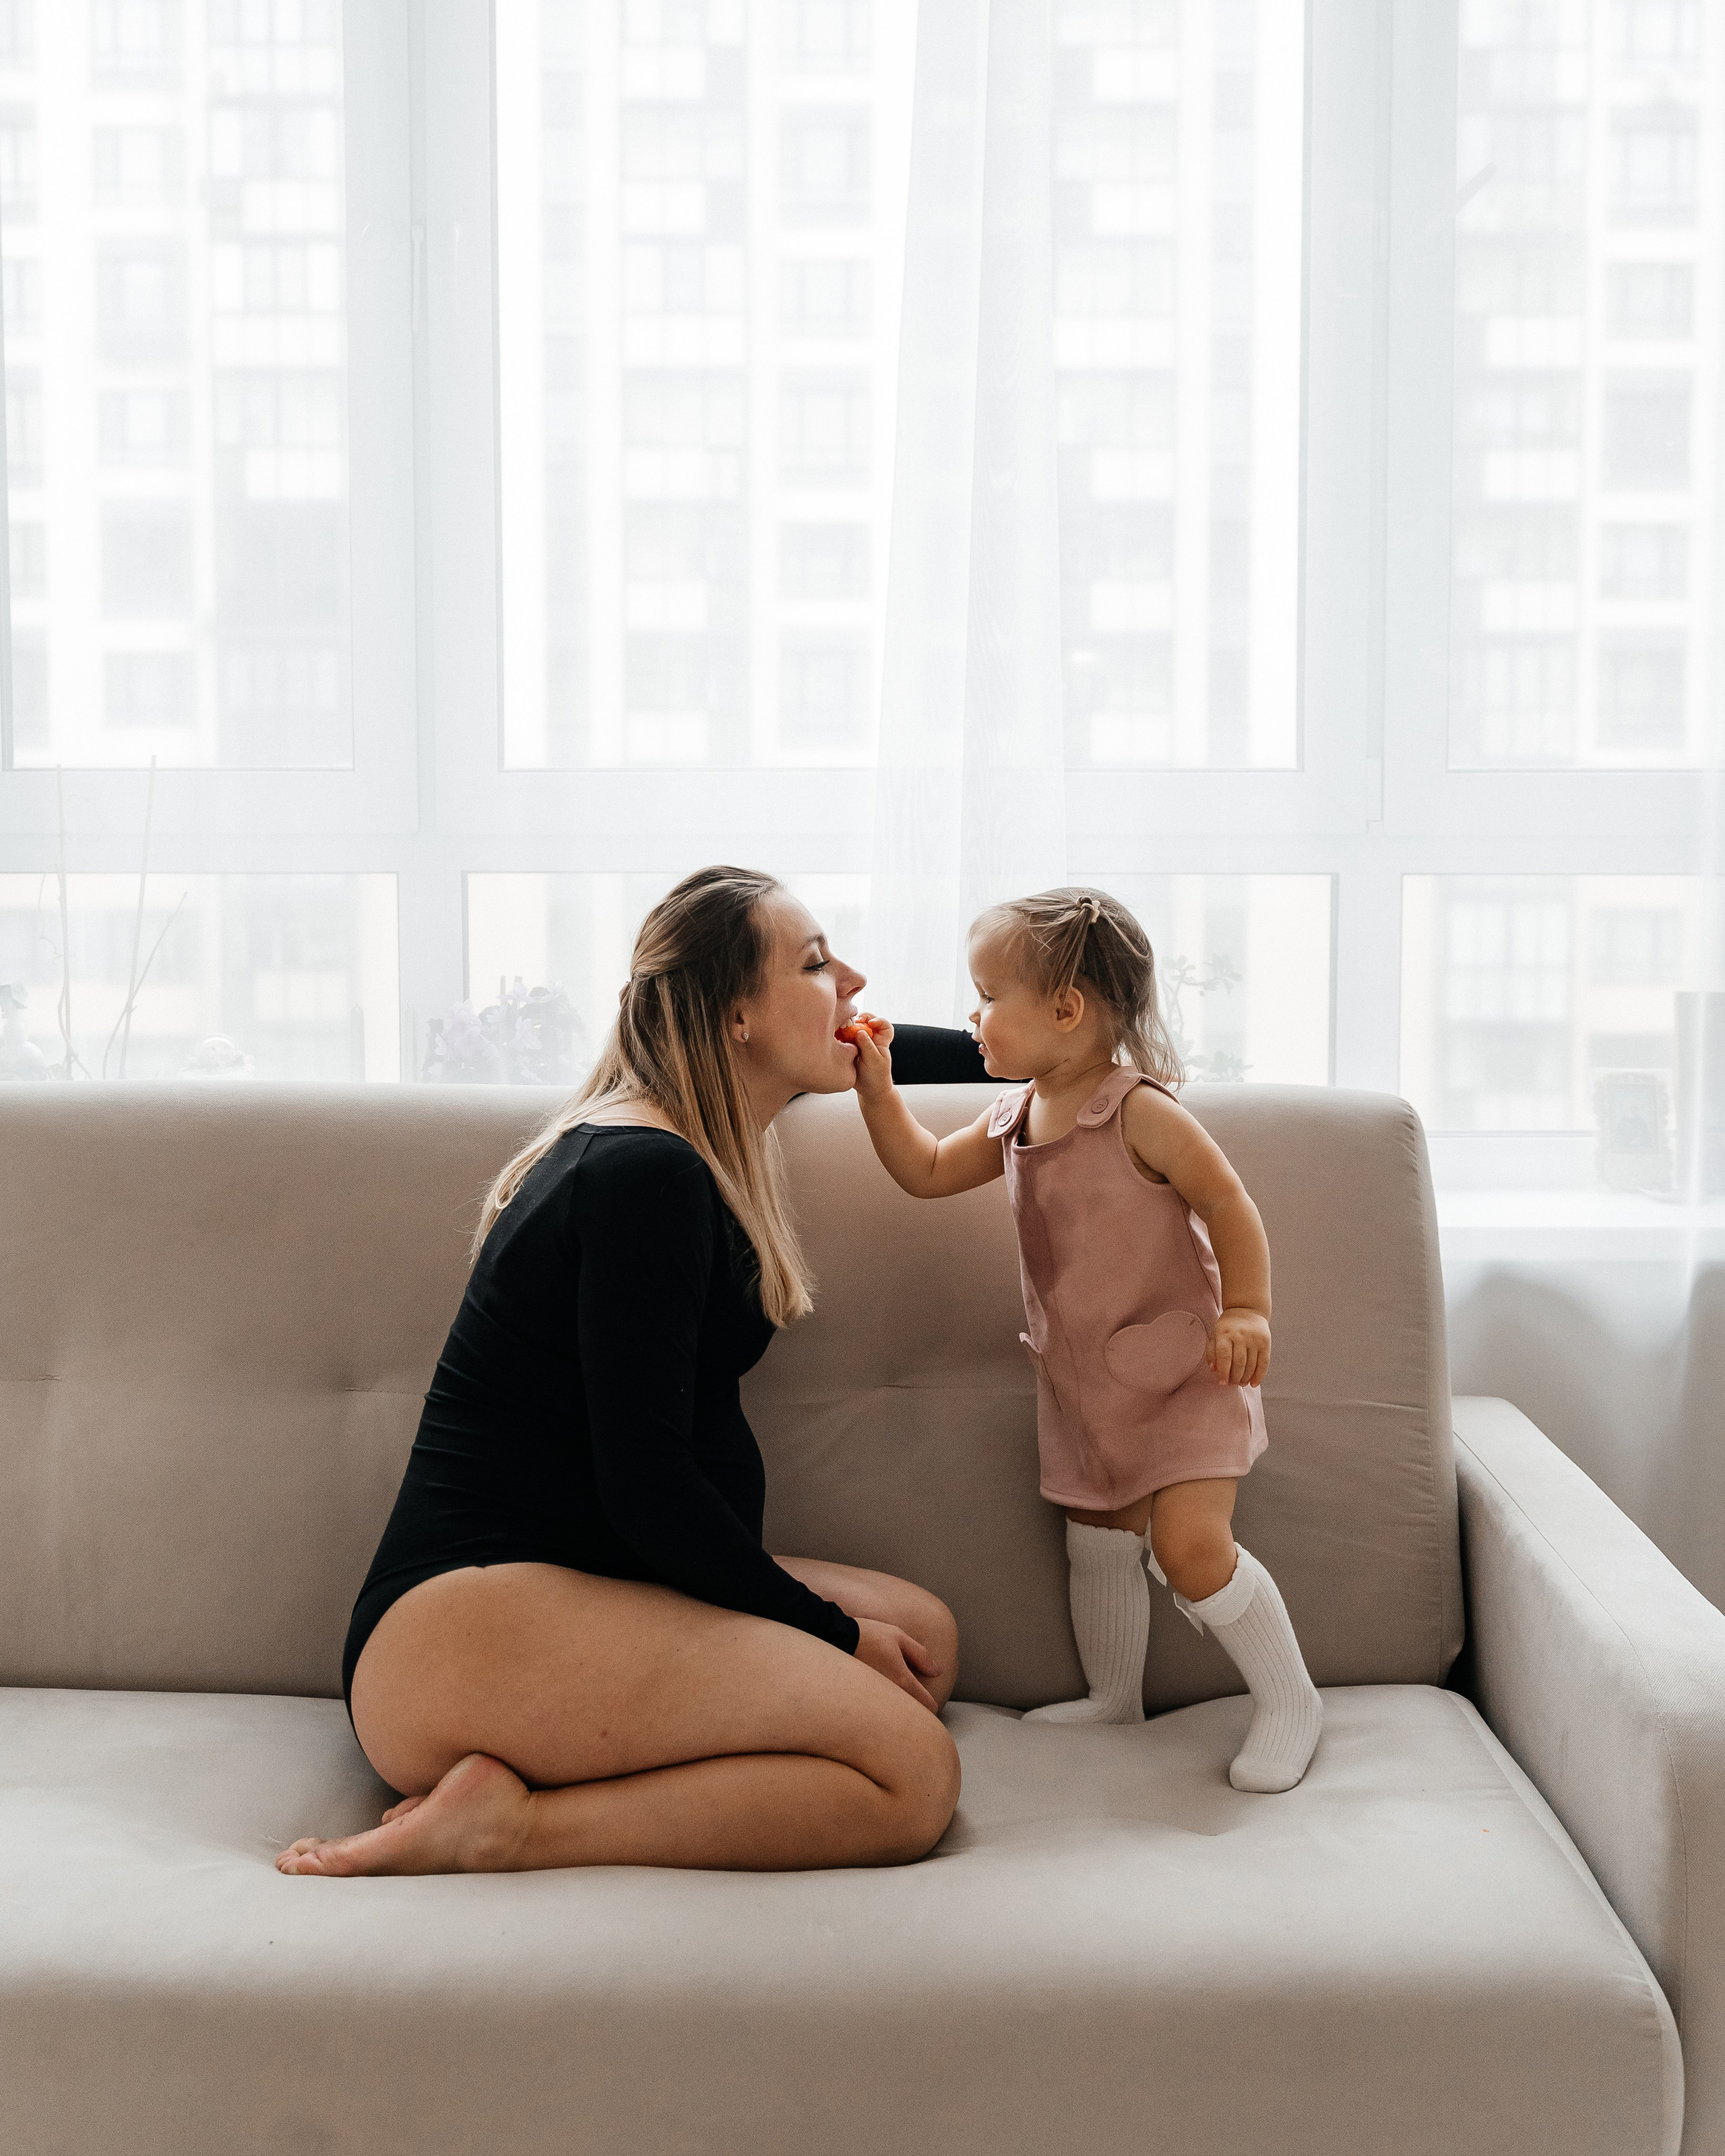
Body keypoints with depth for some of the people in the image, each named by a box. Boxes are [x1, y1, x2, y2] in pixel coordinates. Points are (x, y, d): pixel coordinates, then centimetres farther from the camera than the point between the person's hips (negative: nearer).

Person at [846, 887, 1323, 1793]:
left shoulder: (1141, 1113, -18)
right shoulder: (1012, 1118, 5)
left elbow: (1228, 1205, -15)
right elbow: (926, 1172, 15)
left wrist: (1245, 1310, -23)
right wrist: (877, 1089, 4)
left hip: (1176, 1370, -8)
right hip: (1081, 1379, 8)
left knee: (1189, 1547, -17)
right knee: (1096, 1544, 17)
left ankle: (1289, 1701, 2)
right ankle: (1114, 1699, 36)